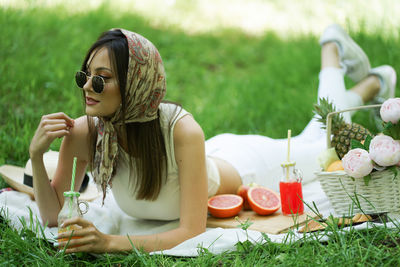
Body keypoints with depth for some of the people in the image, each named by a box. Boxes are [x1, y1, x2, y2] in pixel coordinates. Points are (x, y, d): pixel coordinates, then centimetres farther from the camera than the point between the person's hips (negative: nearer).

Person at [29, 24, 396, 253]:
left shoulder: (182, 130, -46)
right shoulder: (83, 132, -33)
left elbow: (193, 231, -44)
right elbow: (53, 216, -24)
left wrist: (112, 243, -57)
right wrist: (37, 155, -41)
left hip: (247, 168, -4)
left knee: (321, 145, 27)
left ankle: (372, 84, 54)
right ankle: (333, 51, 54)